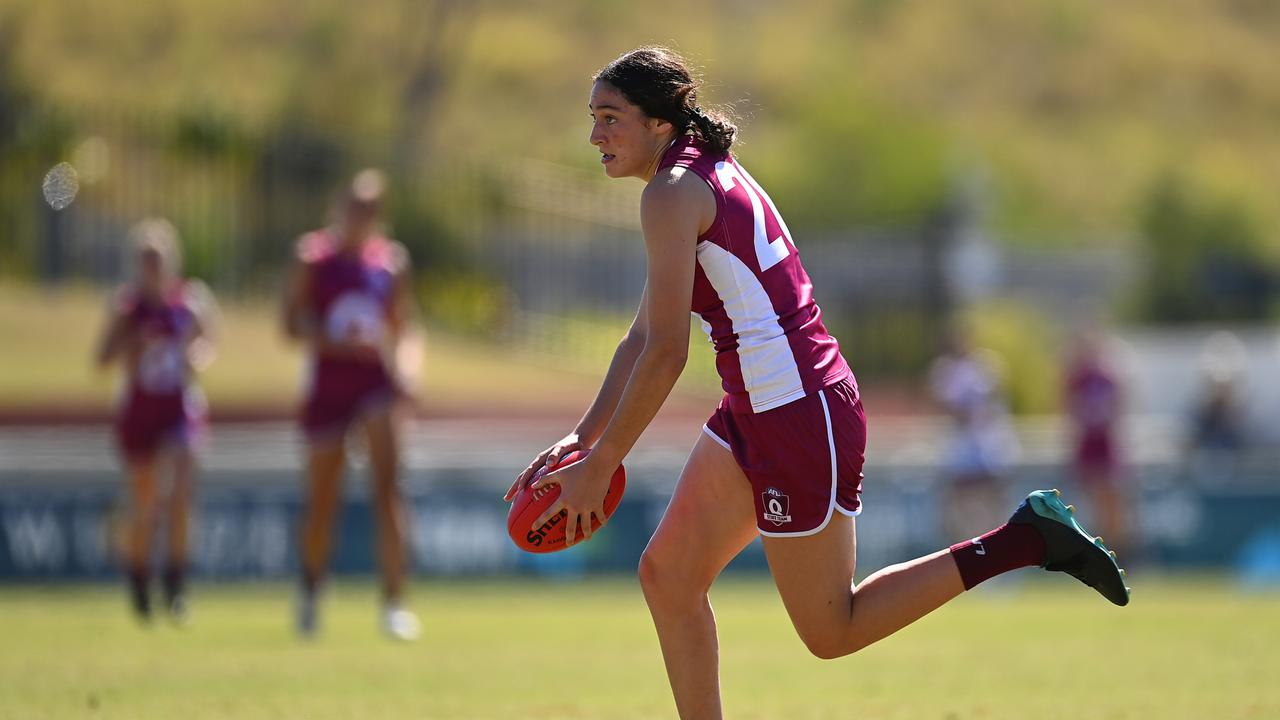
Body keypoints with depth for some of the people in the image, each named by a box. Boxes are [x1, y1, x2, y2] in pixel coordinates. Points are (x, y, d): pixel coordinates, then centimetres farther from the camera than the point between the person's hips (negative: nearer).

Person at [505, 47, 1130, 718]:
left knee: (831, 632, 0)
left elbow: (665, 355, -21)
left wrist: (599, 466, -14)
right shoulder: (708, 176, 14)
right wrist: (582, 436, 13)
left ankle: (1025, 537, 0)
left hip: (799, 419, -10)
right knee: (667, 576, 11)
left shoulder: (672, 194, -16)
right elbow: (641, 339, 19)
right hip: (754, 413, 10)